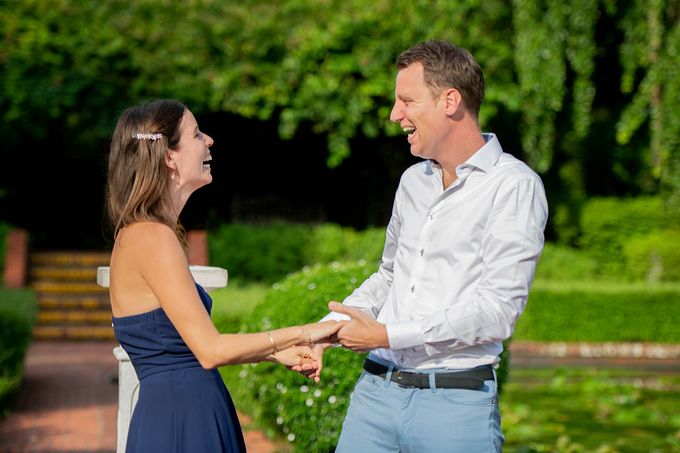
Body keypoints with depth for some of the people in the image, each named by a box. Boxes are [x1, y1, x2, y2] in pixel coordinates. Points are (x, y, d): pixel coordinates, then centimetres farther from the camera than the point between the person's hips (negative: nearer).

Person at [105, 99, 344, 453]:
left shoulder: (140, 233, 12)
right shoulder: (153, 237, -17)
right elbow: (210, 350, -20)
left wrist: (277, 353, 10)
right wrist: (302, 334, -13)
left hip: (192, 416, 9)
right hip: (179, 422, -9)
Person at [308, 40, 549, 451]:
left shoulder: (515, 186, -9)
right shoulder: (413, 181, 14)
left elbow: (497, 311, -16)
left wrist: (387, 335, -15)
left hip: (455, 402, -6)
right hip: (376, 390, 6)